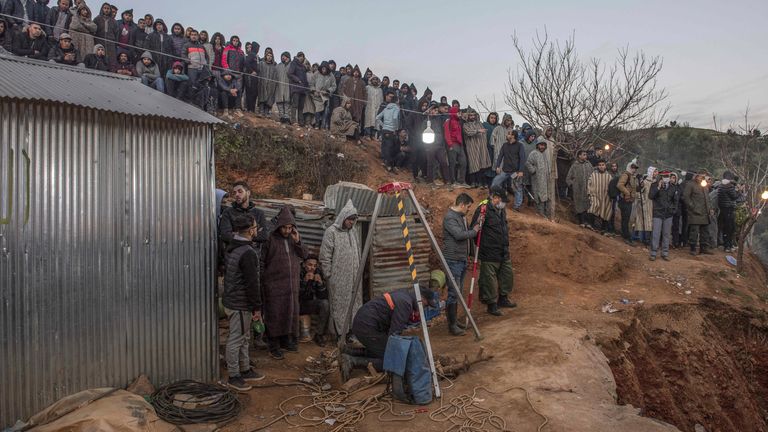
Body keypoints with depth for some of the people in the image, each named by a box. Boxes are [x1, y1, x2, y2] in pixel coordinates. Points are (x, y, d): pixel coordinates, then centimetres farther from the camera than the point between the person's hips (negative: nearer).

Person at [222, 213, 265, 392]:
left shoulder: (233, 248, 9)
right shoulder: (248, 252, -23)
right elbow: (252, 283, -22)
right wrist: (257, 307, -14)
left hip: (231, 300, 10)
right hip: (240, 305, -10)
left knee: (244, 338, 19)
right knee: (236, 339, 2)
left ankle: (245, 370, 30)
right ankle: (233, 376, 13)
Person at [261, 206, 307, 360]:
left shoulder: (294, 238, 6)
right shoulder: (271, 239, -9)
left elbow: (304, 256, 3)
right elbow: (261, 261, -7)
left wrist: (297, 242, -13)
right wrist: (262, 281, -10)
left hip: (292, 284, 5)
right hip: (274, 284, -5)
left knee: (290, 312, 12)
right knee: (274, 314, 0)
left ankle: (285, 341, 27)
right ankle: (274, 346, 10)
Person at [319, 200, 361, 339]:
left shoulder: (354, 232, 11)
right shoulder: (331, 232, -10)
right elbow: (325, 257, -9)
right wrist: (329, 275, -8)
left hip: (354, 278, 7)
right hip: (338, 279, -6)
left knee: (355, 304, 11)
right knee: (340, 306, 0)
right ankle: (341, 335, 9)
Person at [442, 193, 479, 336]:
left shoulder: (462, 216, 16)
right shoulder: (449, 217, -15)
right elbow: (459, 234, -26)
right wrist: (474, 231, -11)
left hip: (462, 259, 10)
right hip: (453, 260, -10)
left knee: (459, 292, 15)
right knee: (453, 292, -8)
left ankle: (454, 320, 25)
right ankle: (452, 325, -2)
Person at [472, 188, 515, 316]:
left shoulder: (501, 210, 12)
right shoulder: (484, 209, -16)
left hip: (503, 252, 9)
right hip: (489, 253, -9)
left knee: (507, 274, 18)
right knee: (490, 279, 0)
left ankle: (503, 298, 36)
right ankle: (492, 304, 14)